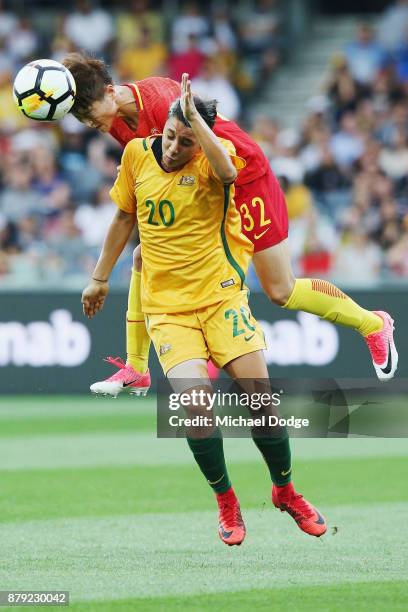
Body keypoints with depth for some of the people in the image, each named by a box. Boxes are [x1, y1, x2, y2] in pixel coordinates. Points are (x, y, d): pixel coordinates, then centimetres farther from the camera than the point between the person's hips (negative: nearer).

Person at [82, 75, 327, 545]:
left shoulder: (214, 155, -7)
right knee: (197, 406, -20)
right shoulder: (137, 154, 2)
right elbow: (125, 218, 18)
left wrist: (194, 115, -31)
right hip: (166, 308, 1)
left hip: (221, 296, -1)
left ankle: (285, 491, 19)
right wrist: (99, 279, 22)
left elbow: (227, 171, -35)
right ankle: (225, 501, 2)